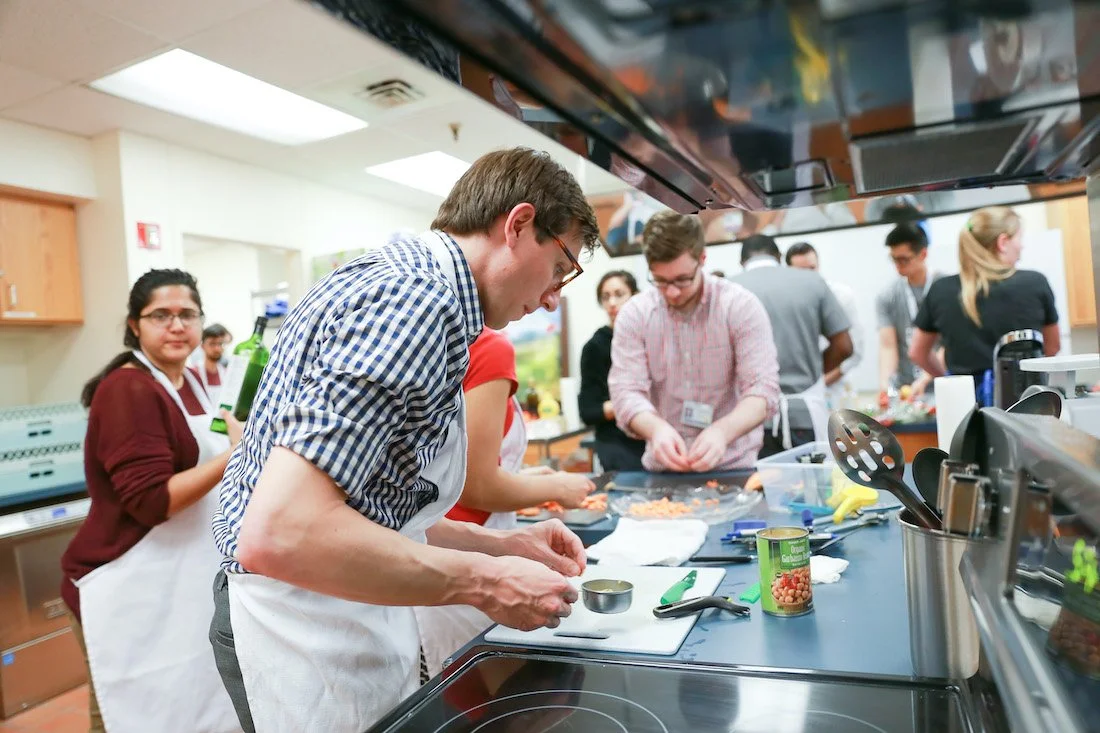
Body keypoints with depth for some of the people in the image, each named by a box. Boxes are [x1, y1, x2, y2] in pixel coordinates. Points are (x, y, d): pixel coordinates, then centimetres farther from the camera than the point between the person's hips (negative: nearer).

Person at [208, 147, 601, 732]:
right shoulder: (419, 296, -23)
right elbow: (281, 531, -31)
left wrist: (500, 544, 8)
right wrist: (484, 582, -21)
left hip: (338, 615, 10)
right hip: (306, 625, -9)